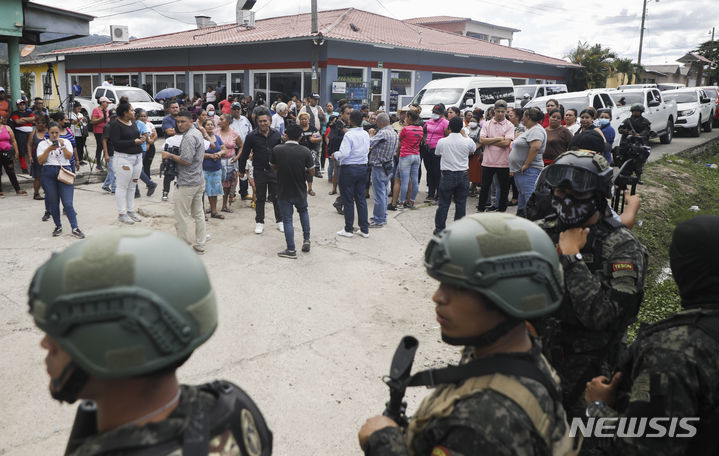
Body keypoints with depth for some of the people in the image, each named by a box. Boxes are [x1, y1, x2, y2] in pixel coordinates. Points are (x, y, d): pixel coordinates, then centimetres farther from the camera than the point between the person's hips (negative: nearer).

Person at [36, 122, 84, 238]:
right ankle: (58, 227, 20)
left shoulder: (66, 142, 11)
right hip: (49, 173, 1)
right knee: (53, 203, 6)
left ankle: (75, 228, -9)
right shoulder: (43, 144, 9)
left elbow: (69, 156, -3)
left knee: (68, 203, -9)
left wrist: (63, 146, -15)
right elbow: (40, 161, -2)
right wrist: (49, 149, -12)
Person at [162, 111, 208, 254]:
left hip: (187, 183, -10)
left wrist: (170, 155, -9)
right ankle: (199, 246, 22)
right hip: (199, 180, 10)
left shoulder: (189, 137, -17)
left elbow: (186, 161, -23)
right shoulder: (198, 133, 14)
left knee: (181, 217, -2)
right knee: (198, 214, 14)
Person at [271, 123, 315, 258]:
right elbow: (311, 172, -6)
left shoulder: (277, 149, -11)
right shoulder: (306, 151, -12)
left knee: (287, 220, 6)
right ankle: (306, 239, 25)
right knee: (303, 211, 28)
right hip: (300, 191, 1)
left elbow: (273, 167, 3)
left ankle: (291, 250, 10)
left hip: (283, 192, -1)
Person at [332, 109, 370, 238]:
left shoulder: (349, 135, -16)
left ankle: (348, 229, 11)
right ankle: (364, 229, 15)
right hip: (363, 168, 6)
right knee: (361, 198, 12)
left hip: (349, 168, -6)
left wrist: (335, 155, -2)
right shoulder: (366, 134, 4)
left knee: (348, 200, 3)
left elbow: (344, 153, -21)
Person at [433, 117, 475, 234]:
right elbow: (473, 150, 17)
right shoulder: (468, 141, -6)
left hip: (447, 175, -1)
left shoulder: (442, 142, -8)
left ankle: (439, 229, 12)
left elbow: (437, 154, 10)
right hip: (463, 175, 1)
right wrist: (465, 136, 25)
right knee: (461, 203, 9)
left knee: (443, 203, 6)